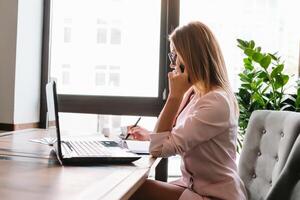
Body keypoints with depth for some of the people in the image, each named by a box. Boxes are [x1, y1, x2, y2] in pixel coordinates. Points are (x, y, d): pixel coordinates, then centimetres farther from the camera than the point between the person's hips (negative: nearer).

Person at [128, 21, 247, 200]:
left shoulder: (216, 102, -23)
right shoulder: (194, 93, 4)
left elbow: (160, 148, -24)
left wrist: (174, 95, -21)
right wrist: (150, 135, 10)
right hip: (191, 185, 8)